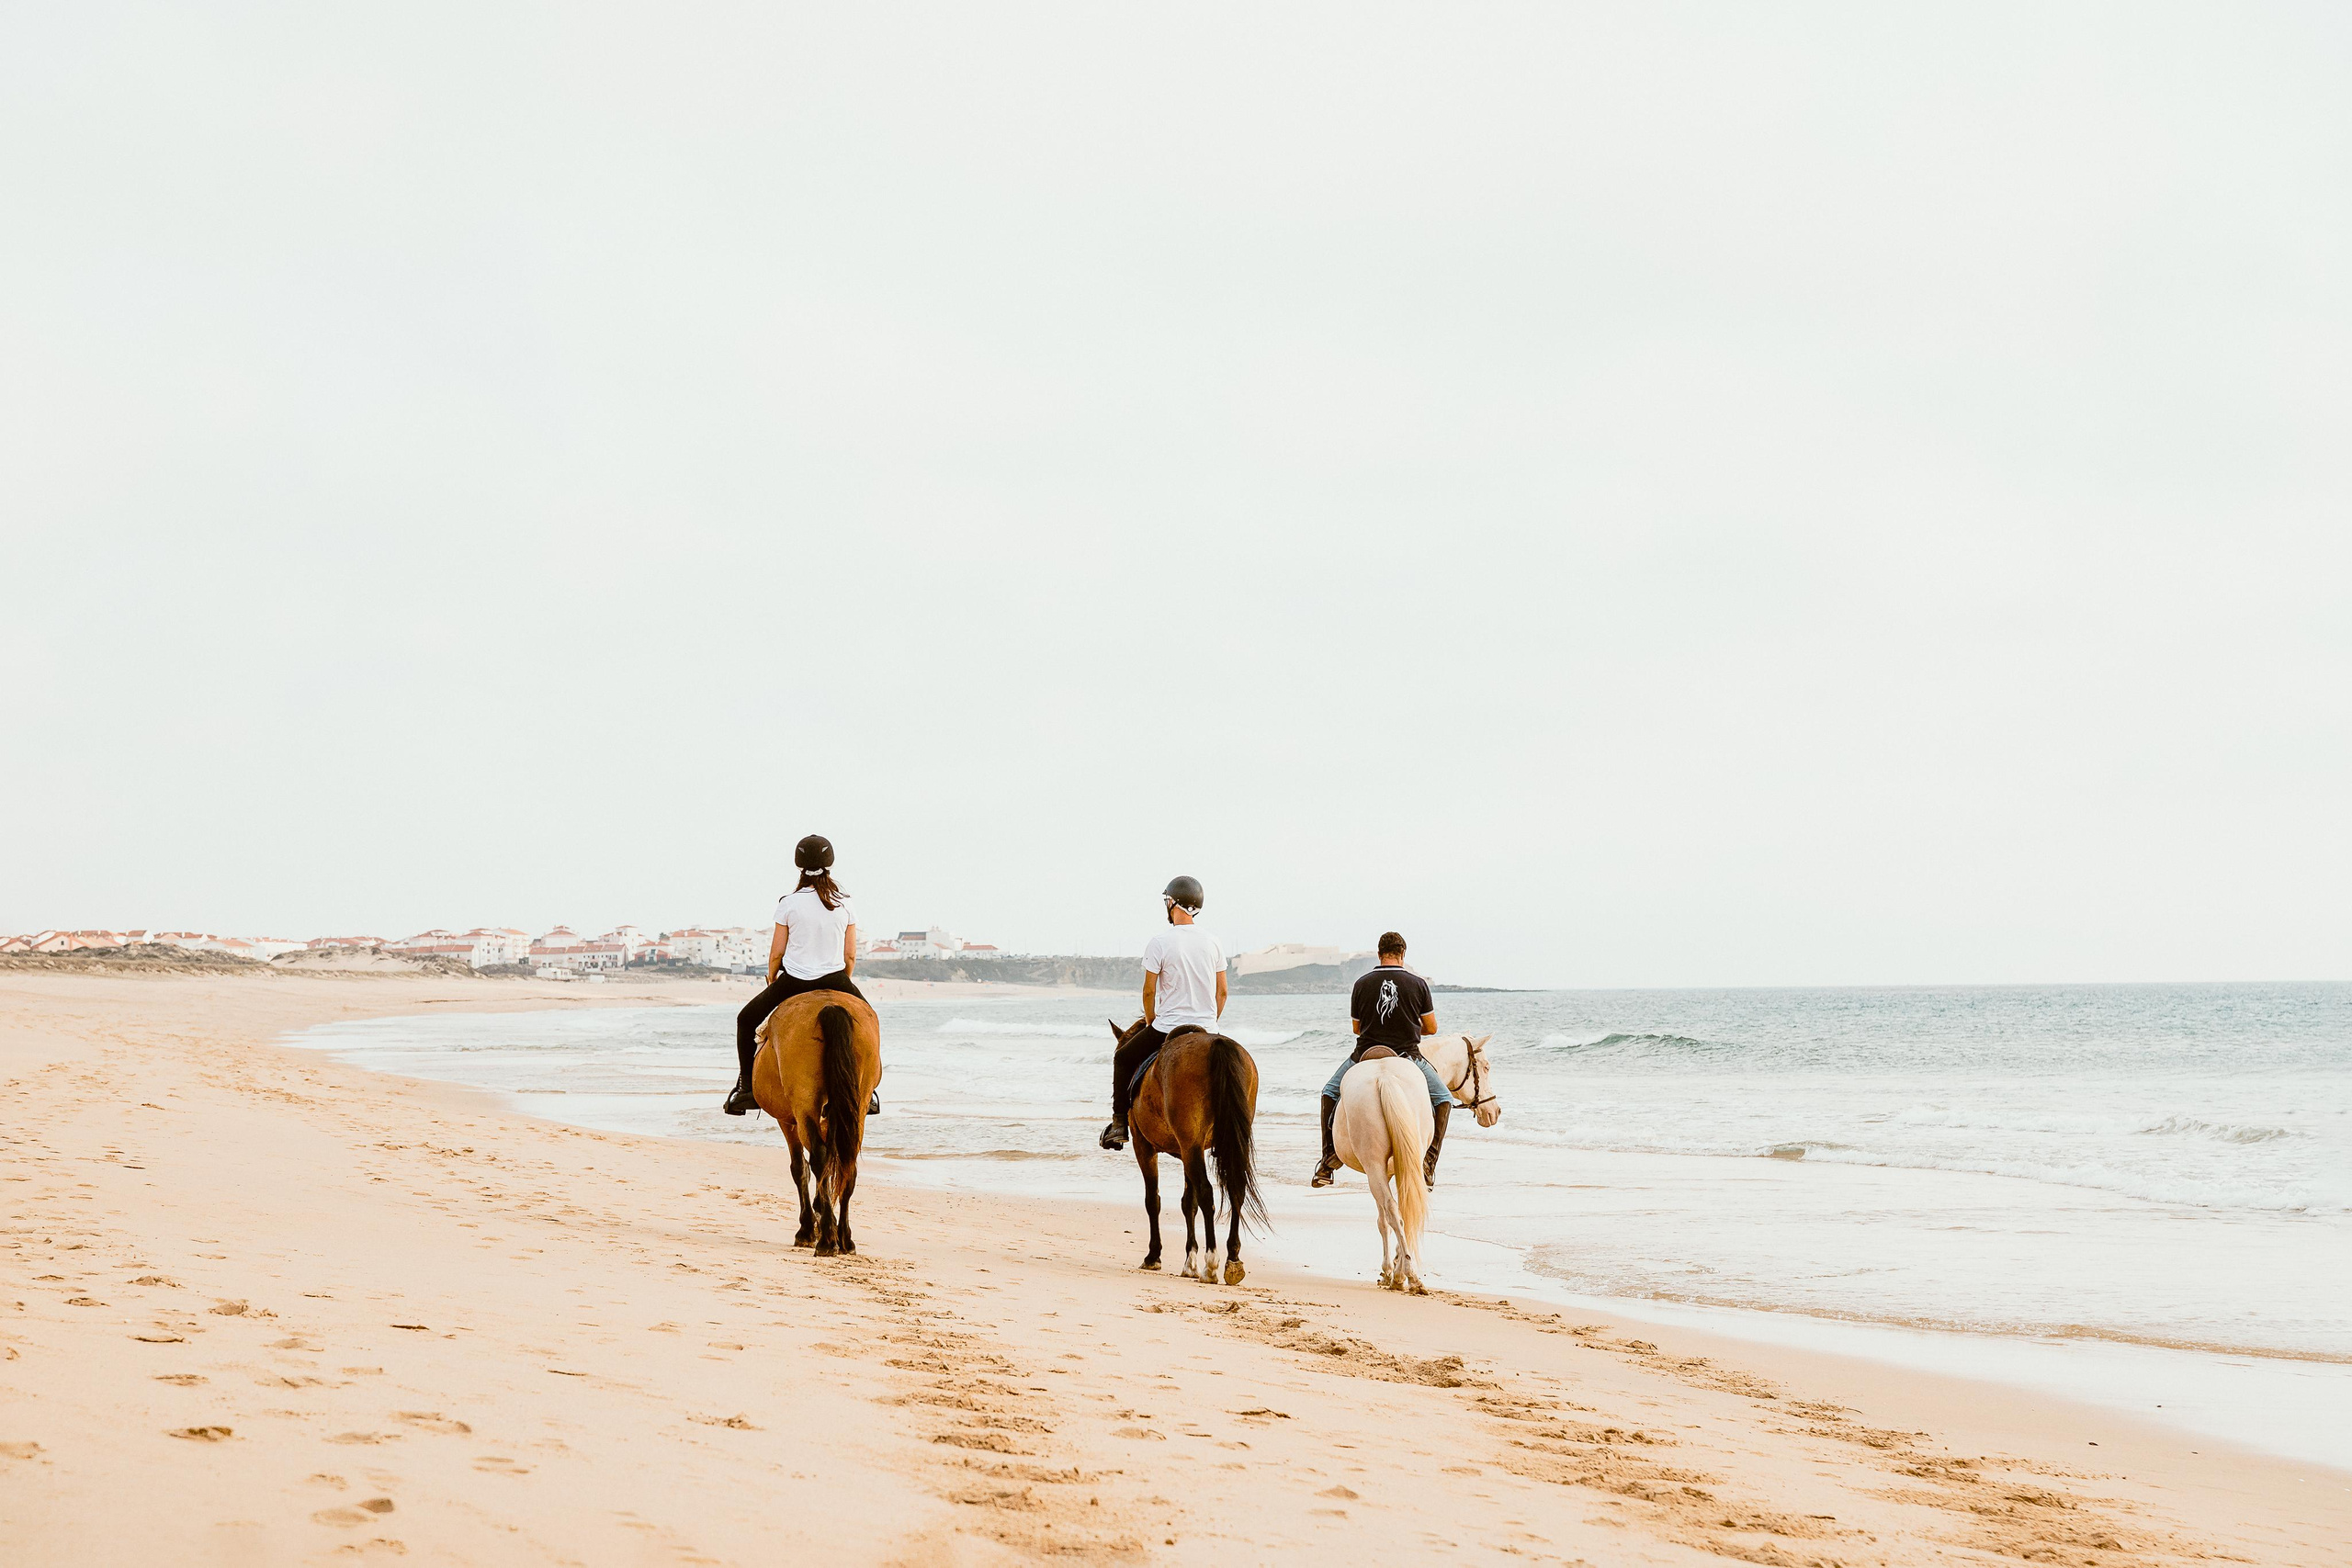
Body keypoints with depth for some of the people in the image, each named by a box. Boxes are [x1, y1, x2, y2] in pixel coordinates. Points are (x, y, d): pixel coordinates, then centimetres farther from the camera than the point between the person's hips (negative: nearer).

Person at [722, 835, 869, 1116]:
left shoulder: (789, 903, -6)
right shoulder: (845, 903, -2)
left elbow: (776, 952, -2)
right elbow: (851, 955, 1)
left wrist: (772, 979, 17)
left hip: (793, 981, -1)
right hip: (835, 980, 1)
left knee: (747, 1019, 20)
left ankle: (745, 1088, 13)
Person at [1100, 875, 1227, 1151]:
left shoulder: (1160, 942, -11)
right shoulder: (1212, 941, 3)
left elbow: (1149, 991, -8)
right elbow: (1222, 992, 7)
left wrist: (1151, 1023, 9)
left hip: (1168, 1028, -4)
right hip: (1207, 1030, 4)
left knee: (1123, 1059, 19)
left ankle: (1119, 1125, 17)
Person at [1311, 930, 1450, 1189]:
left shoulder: (1362, 983, -2)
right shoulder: (1418, 984, -4)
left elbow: (1356, 1028, 7)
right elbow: (1431, 1028, 2)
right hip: (1407, 1057, -1)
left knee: (1330, 1092, 26)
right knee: (1444, 1099, 21)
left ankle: (1329, 1160, 18)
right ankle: (1429, 1162, 5)